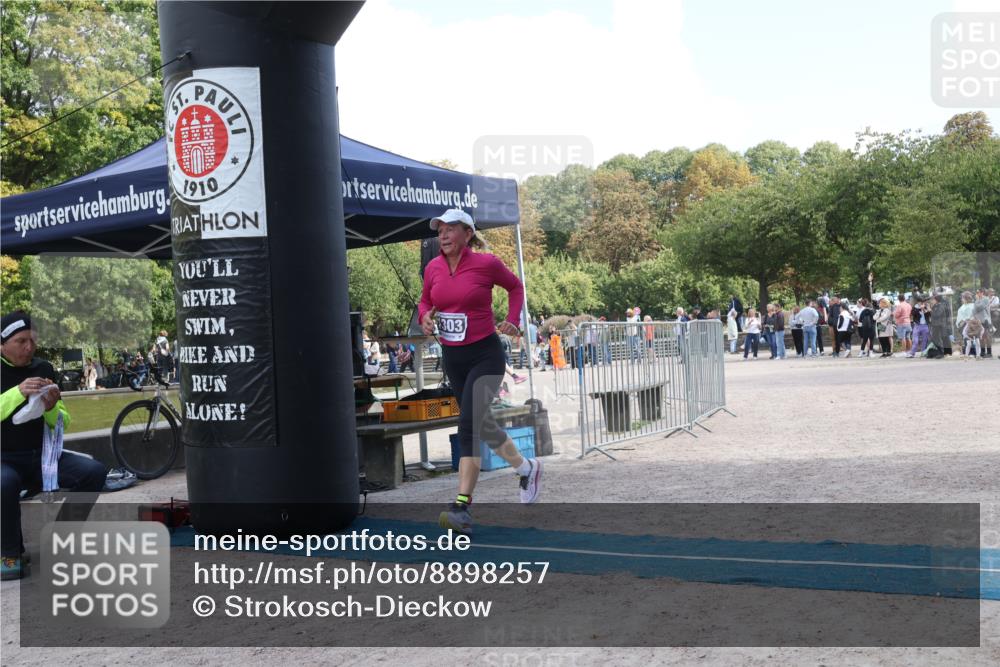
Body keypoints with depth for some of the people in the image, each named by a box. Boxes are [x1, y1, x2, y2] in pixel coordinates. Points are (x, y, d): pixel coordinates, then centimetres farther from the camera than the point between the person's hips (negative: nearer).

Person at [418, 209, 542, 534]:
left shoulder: (486, 263, -10)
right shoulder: (433, 268, 1)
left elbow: (515, 287, 8)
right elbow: (425, 301, 18)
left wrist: (512, 320, -5)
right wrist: (425, 317, -4)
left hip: (485, 355, -6)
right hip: (452, 357, 6)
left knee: (469, 424, -18)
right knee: (480, 423, 16)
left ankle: (462, 507, -16)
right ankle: (527, 467, 40)